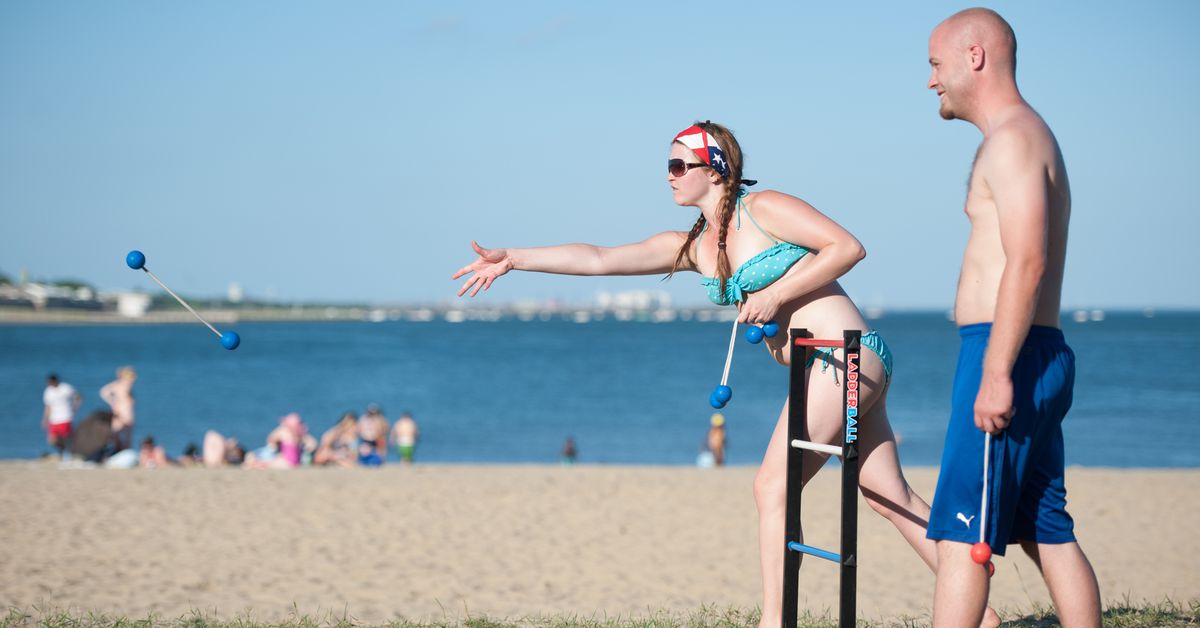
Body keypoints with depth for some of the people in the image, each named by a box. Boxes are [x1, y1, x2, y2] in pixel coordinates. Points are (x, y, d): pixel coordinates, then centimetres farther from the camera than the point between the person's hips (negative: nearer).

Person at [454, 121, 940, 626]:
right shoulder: (693, 247, 13)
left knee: (772, 488, -11)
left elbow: (848, 247, -13)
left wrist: (776, 295, -15)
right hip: (824, 370, 8)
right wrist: (512, 259, 4)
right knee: (892, 498, 9)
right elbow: (600, 258, 9)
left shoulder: (763, 209, -8)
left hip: (847, 356, -8)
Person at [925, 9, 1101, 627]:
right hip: (1038, 359, 10)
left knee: (961, 530, -10)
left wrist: (996, 375, -25)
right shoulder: (1030, 137, 22)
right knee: (1049, 532, 10)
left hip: (1004, 355, -10)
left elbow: (1027, 263, -21)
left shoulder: (1012, 138, -10)